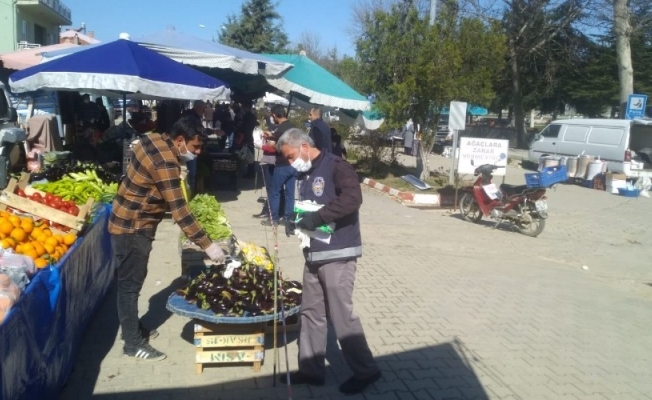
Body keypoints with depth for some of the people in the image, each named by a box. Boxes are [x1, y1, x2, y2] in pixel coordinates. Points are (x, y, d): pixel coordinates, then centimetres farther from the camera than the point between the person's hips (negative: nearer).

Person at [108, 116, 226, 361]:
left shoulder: (154, 140, 2)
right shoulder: (165, 162, -27)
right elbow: (179, 211, -30)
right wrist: (207, 245, -27)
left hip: (131, 223, 10)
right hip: (132, 229, -10)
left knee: (131, 282, 20)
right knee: (130, 285, 1)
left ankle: (132, 329, 35)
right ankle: (133, 344, 13)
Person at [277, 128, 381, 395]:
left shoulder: (336, 167, -11)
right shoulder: (303, 175, 15)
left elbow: (352, 198, -27)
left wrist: (317, 217, -25)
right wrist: (294, 218, 4)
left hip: (337, 254, -8)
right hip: (313, 254, 8)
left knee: (342, 315, -2)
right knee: (311, 313, 13)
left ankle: (366, 370, 16)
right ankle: (311, 369, 27)